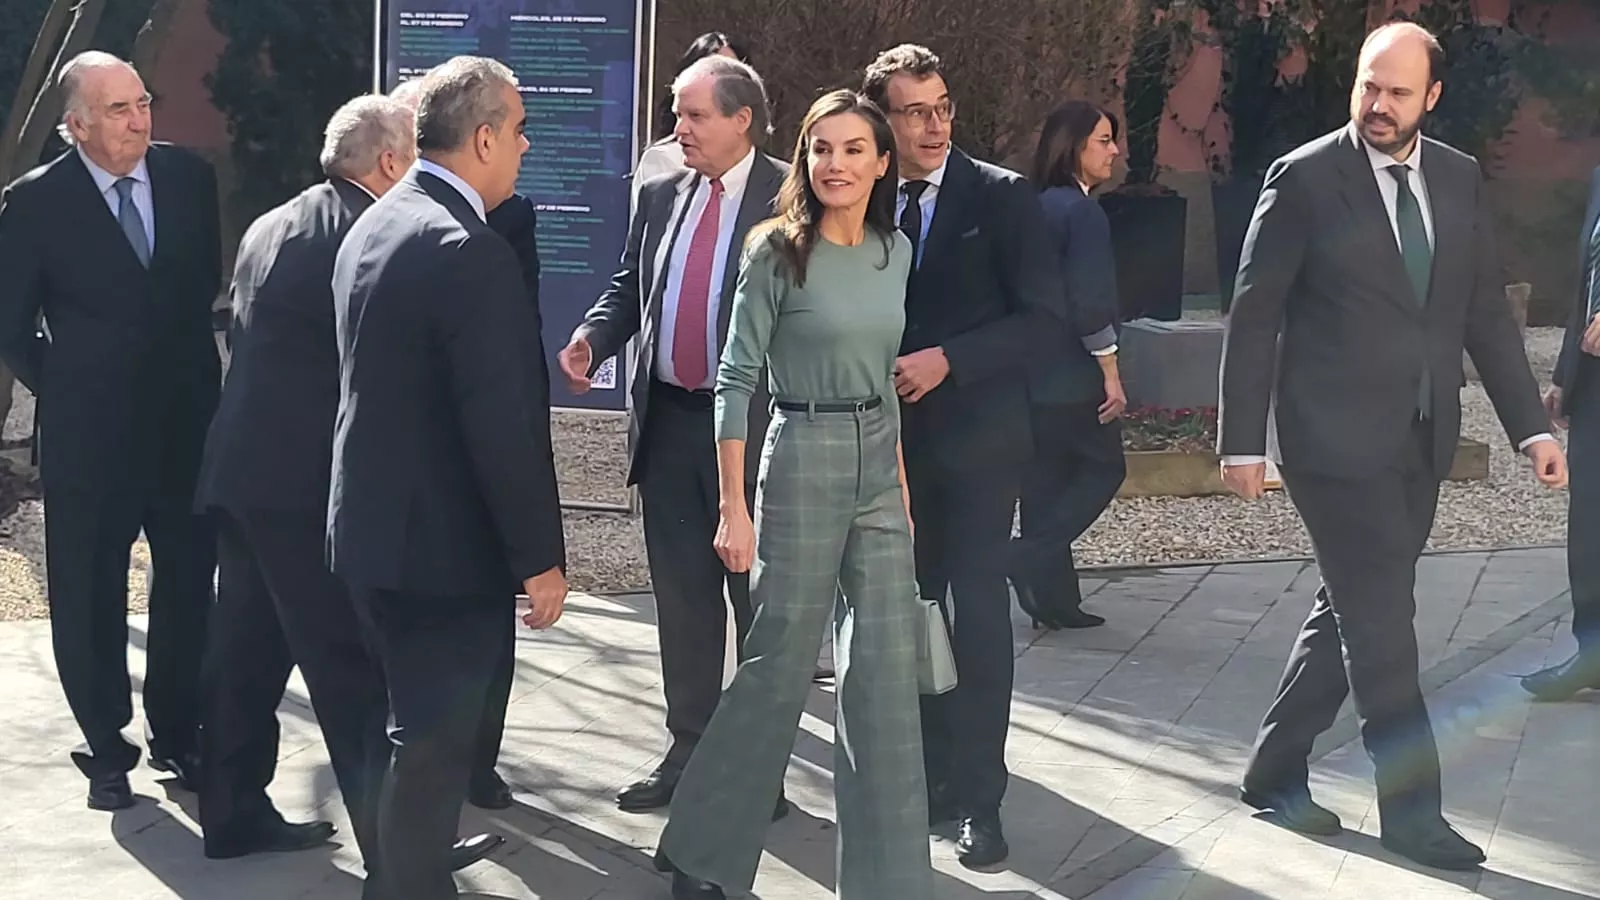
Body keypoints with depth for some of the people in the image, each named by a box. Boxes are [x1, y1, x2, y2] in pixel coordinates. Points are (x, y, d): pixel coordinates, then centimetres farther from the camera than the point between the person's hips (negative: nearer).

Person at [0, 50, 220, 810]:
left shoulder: (189, 176, -1)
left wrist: (186, 354, 8)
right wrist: (63, 390, 1)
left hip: (188, 417, 3)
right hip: (89, 433, -3)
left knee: (189, 583, 10)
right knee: (89, 597, 7)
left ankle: (177, 734, 26)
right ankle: (106, 748, 22)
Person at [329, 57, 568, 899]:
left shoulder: (373, 225, 7)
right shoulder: (470, 253, -22)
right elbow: (502, 424, -24)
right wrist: (540, 556, -15)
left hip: (373, 527, 10)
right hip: (444, 543, -10)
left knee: (415, 727, 23)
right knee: (434, 742, 2)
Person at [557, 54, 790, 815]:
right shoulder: (661, 196, 9)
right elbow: (627, 289, 16)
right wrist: (591, 338, -5)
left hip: (753, 424, -5)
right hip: (669, 419, 6)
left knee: (759, 597, 6)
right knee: (682, 597, 13)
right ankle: (689, 750, 24)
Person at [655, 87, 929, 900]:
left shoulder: (895, 250, 7)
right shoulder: (777, 253, -10)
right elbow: (735, 380, -10)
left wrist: (900, 480, 14)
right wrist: (734, 509, -13)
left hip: (880, 468, 6)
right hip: (804, 465, -5)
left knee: (888, 676, 5)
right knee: (780, 665, 3)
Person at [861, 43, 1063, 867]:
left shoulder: (1003, 197, -5)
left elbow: (1044, 314, -10)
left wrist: (947, 360, -17)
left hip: (977, 437, -4)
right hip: (894, 441, 4)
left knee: (978, 612, -5)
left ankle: (979, 797, 1)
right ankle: (931, 775, 21)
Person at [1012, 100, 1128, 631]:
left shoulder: (1037, 206, 11)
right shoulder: (1081, 211, -15)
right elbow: (1089, 302, -20)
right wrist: (1111, 372, -13)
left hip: (1031, 373, 8)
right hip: (1073, 377, -8)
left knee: (1047, 480, 11)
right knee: (1103, 468, 7)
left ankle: (1052, 598, 14)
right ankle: (1032, 555, -8)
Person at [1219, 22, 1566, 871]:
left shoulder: (1459, 178, 7)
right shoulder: (1304, 178, -8)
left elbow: (1486, 310, 10)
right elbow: (1254, 316, -7)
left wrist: (1531, 425, 4)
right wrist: (1242, 440, -9)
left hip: (1421, 439, 6)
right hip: (1339, 438, -6)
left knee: (1351, 612, 13)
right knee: (1381, 623, -4)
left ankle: (1274, 771, 27)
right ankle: (1411, 810, 6)